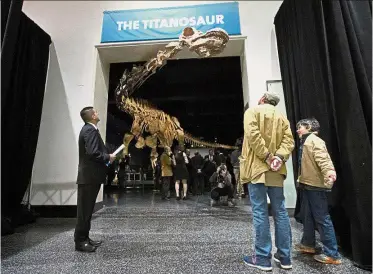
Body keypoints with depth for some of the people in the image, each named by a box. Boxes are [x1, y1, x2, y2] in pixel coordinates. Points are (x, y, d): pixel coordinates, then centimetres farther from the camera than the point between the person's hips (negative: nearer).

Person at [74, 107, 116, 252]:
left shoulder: (88, 129, 16)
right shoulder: (90, 130, -16)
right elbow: (93, 153, -25)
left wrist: (106, 156, 9)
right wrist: (108, 158, -11)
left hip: (90, 175, 10)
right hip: (89, 176, -10)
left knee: (87, 209, 16)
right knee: (84, 210, 0)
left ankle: (84, 238, 26)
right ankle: (80, 241, 11)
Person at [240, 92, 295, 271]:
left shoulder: (252, 111, 2)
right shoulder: (282, 117, 18)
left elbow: (253, 135, -15)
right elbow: (288, 140, 4)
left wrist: (266, 156, -12)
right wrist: (279, 157, -7)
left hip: (256, 167, -5)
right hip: (276, 170, 6)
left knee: (260, 212, -1)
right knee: (280, 211, 11)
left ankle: (263, 257, 7)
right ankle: (284, 256, 21)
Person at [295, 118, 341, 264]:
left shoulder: (314, 140, -11)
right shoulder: (305, 142, 18)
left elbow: (323, 158, -27)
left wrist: (329, 171, -43)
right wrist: (301, 180, 22)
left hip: (316, 185, -10)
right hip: (307, 185, 10)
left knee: (322, 218, -3)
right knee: (307, 215, 18)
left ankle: (332, 254, 8)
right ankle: (308, 244, 32)